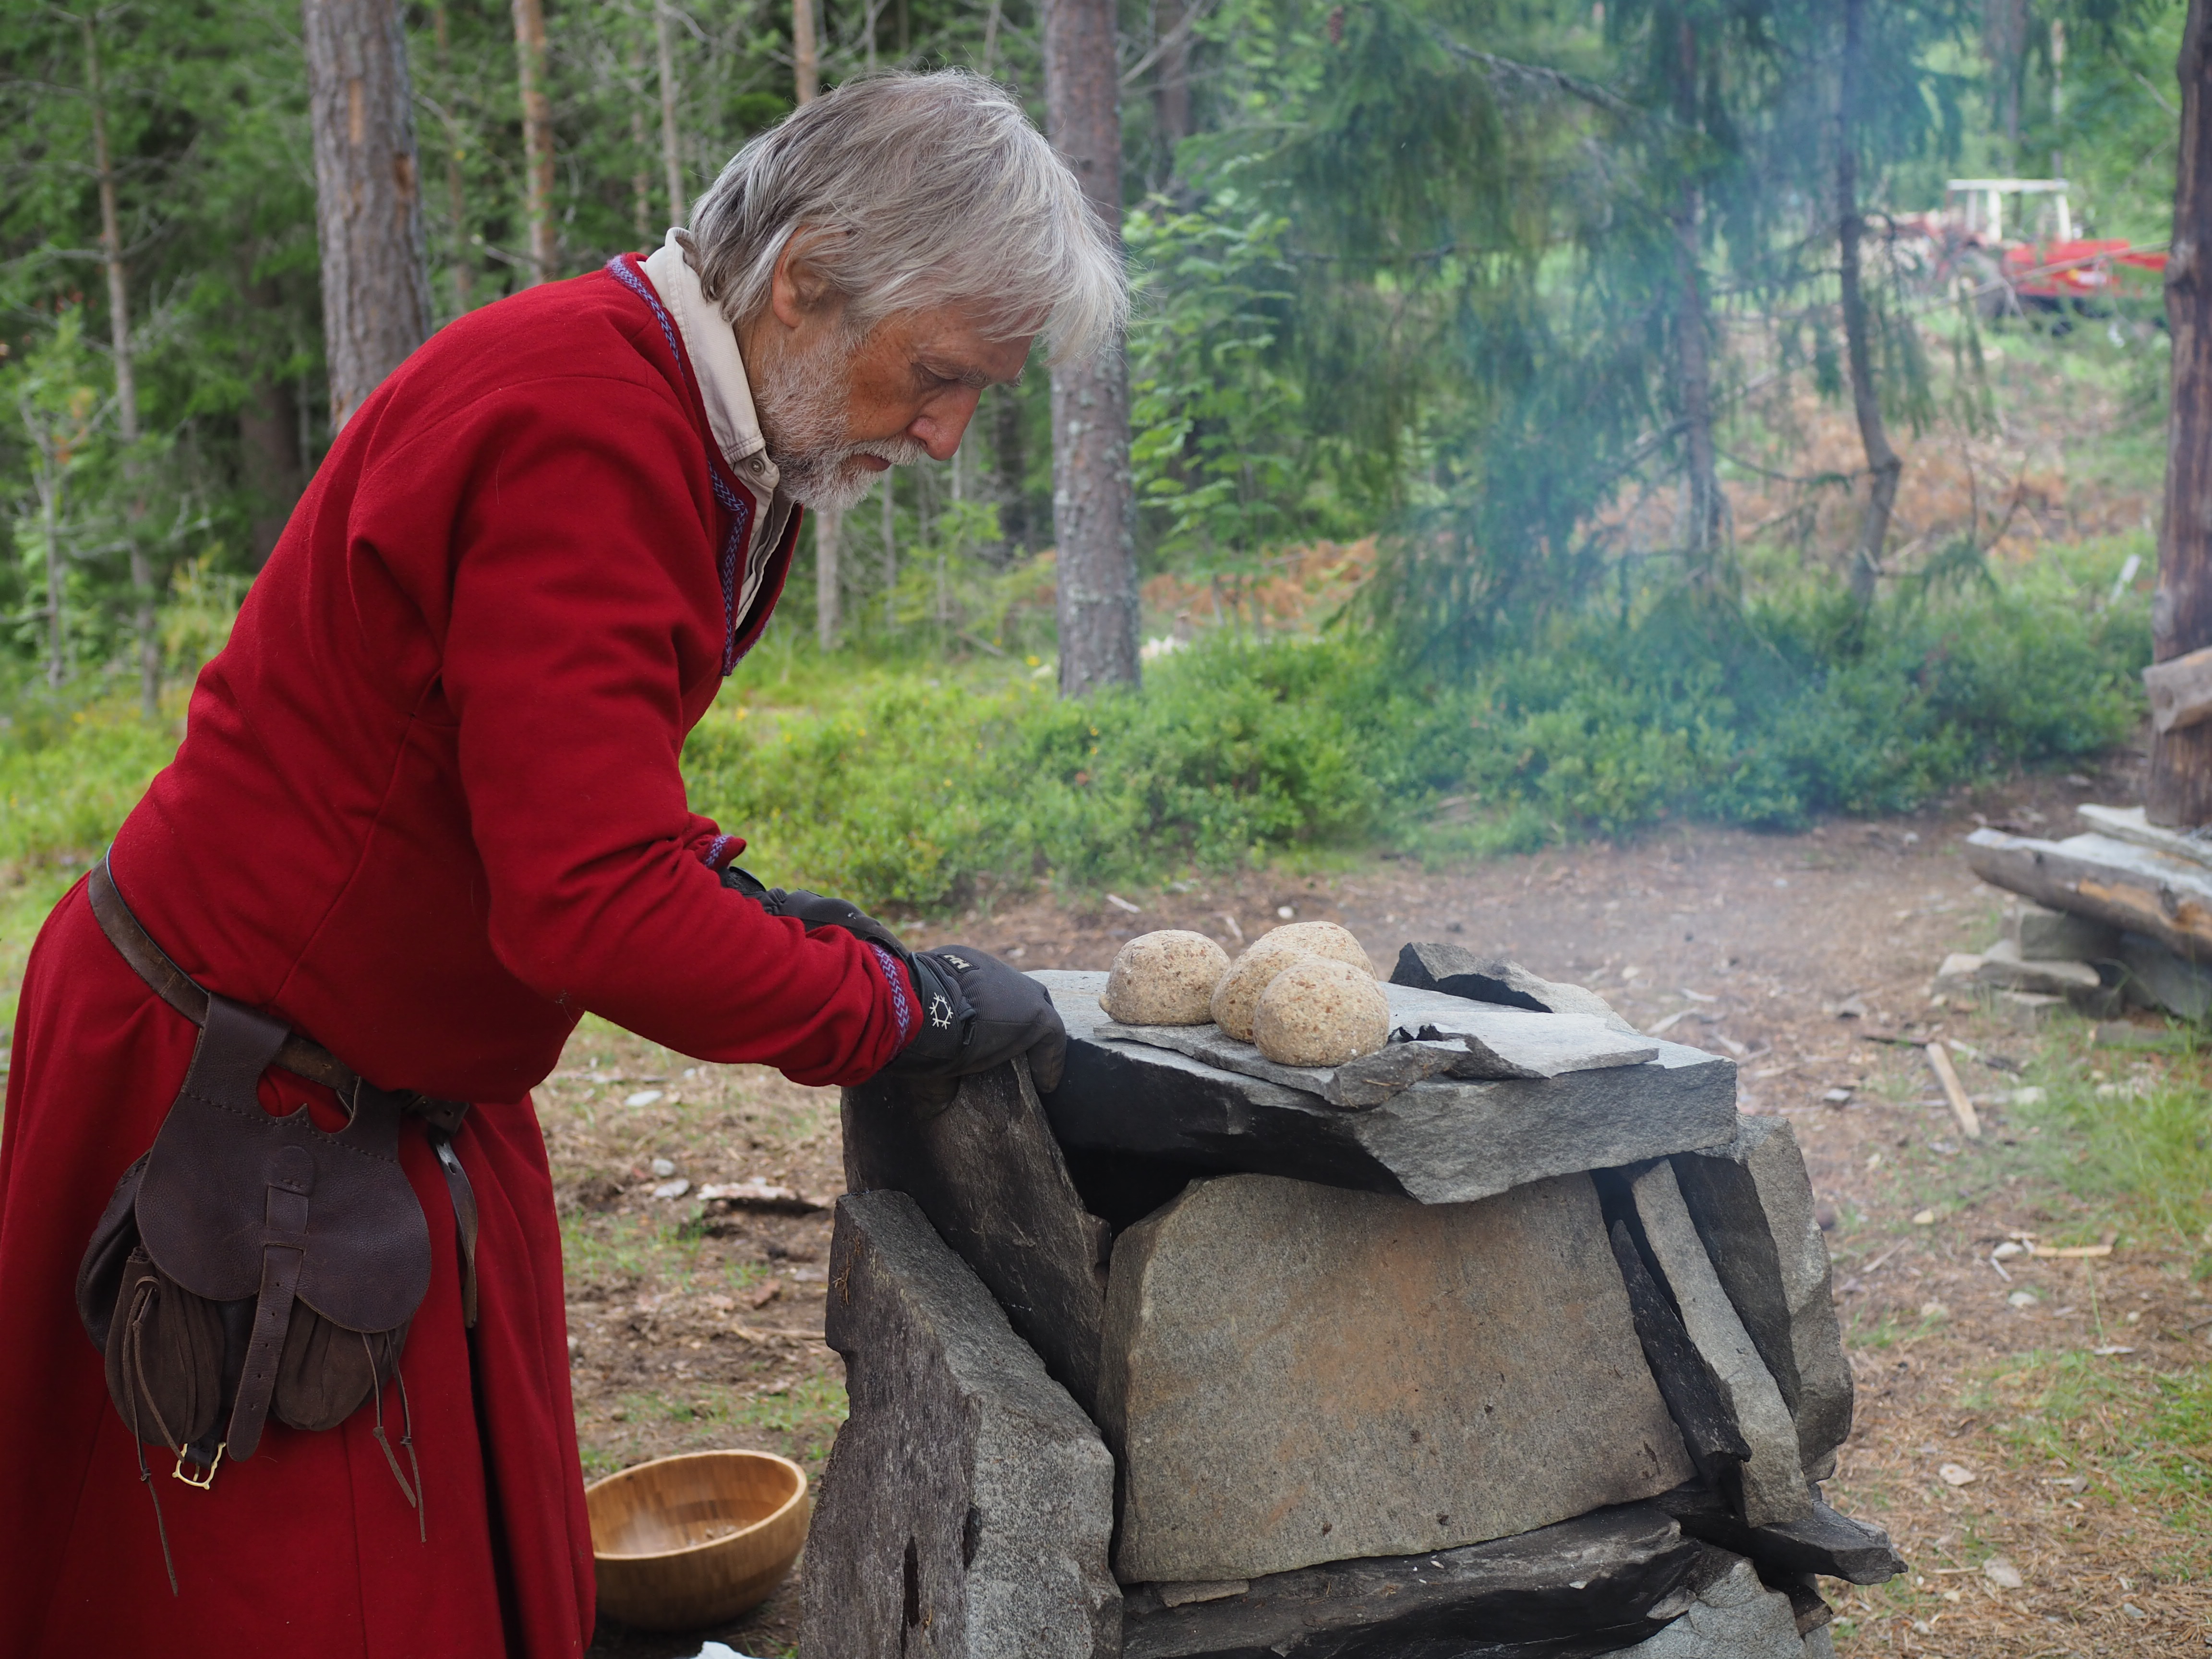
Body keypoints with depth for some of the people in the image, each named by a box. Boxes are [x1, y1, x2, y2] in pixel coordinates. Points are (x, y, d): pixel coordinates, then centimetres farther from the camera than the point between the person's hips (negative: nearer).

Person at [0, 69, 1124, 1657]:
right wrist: (906, 1002, -19)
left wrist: (732, 896, 3)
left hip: (412, 1094, 9)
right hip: (234, 1108, -9)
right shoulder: (584, 425, -26)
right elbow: (592, 908, -31)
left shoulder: (694, 424, 6)